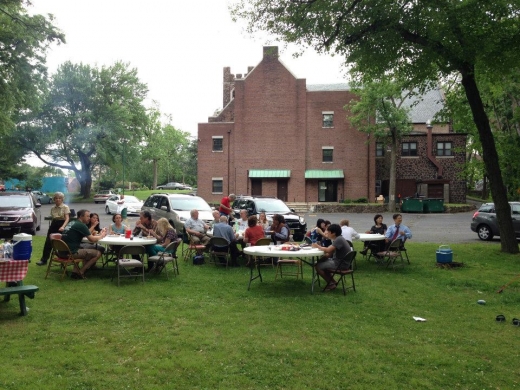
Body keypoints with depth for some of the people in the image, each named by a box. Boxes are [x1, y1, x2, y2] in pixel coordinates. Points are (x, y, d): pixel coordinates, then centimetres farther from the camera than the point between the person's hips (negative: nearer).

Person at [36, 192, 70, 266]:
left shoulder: (65, 207, -6)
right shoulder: (53, 208, 12)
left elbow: (67, 219, -15)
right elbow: (52, 218, 18)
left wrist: (63, 227, -30)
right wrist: (51, 227, 13)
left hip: (61, 224, -5)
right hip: (53, 225, 5)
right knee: (48, 242, -2)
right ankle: (44, 259, 3)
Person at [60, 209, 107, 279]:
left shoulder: (72, 223, 16)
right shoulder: (81, 225, -11)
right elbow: (92, 239, -11)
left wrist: (99, 234, 15)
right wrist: (101, 236, 8)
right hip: (71, 253, -9)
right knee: (98, 253, -3)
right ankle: (80, 272, 0)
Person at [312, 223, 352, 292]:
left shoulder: (339, 240, -21)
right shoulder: (337, 239, 11)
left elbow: (328, 250, -27)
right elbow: (330, 253, 9)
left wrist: (318, 246, -11)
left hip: (340, 264, -11)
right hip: (338, 261, 11)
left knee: (318, 266, -9)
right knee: (321, 262, 22)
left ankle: (331, 284, 3)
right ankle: (332, 281, 20)